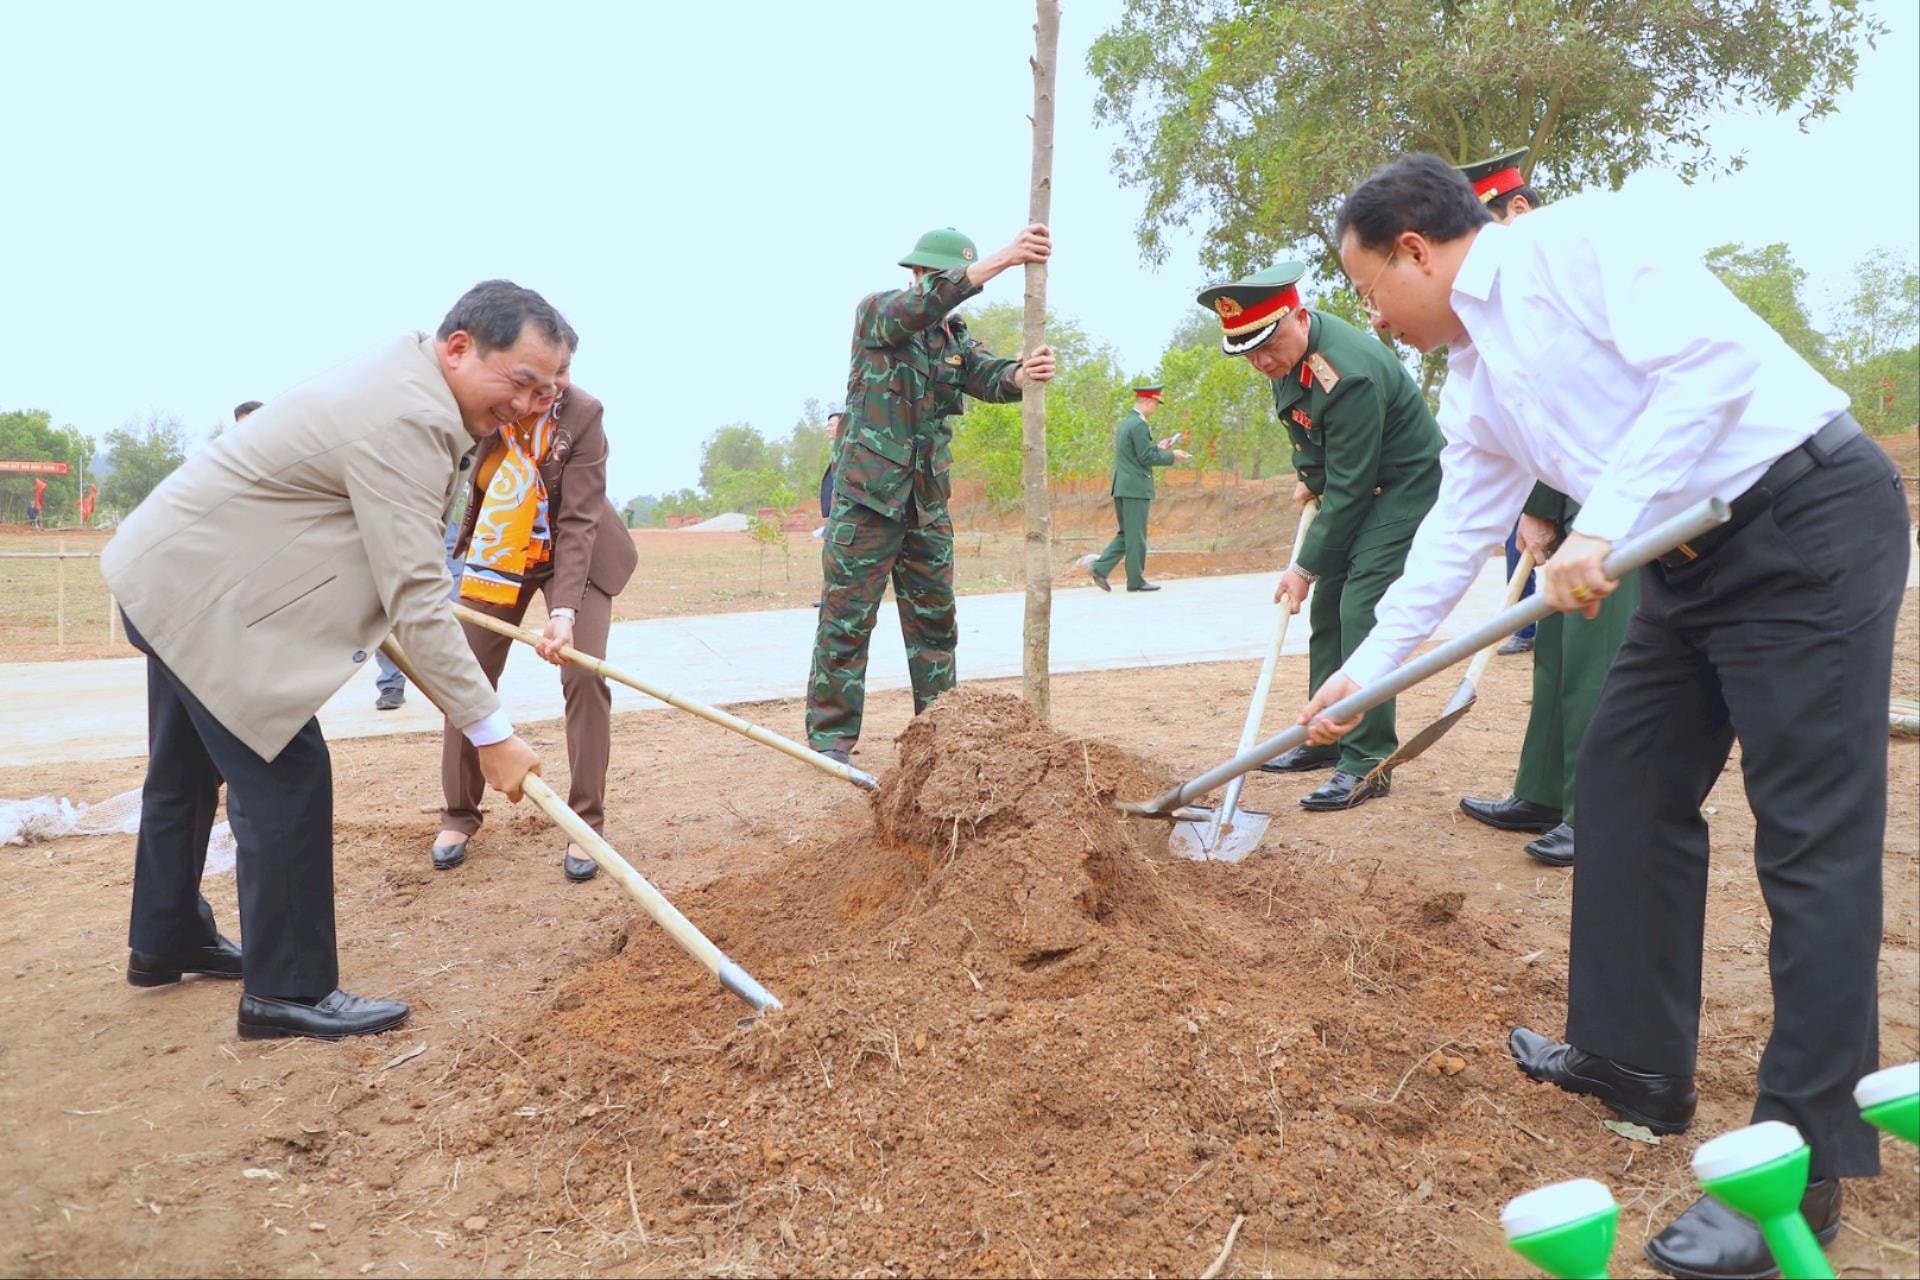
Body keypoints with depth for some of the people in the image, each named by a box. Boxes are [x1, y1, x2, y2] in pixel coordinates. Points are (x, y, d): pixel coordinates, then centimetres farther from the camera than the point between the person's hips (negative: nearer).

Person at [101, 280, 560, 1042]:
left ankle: (166, 943, 40)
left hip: (175, 568, 11)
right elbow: (416, 599, -32)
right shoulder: (406, 419, -29)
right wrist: (490, 732, -29)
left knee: (187, 771, 22)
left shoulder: (404, 380, 3)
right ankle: (287, 992, 1)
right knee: (286, 776, -9)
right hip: (201, 589, -11)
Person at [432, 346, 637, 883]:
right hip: (495, 553, 2)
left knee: (585, 675, -14)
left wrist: (564, 610, -38)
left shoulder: (583, 415, -26)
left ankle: (586, 824, -1)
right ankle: (458, 816, 21)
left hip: (576, 556, -2)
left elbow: (579, 522, -28)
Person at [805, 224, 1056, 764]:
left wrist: (1020, 374, -31)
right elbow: (921, 305, -24)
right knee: (847, 617, -3)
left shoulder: (956, 337, 13)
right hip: (869, 491, -6)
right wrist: (1000, 260, -35)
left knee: (934, 616, 9)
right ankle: (830, 735, 4)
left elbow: (987, 378, -6)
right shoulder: (876, 311, -2)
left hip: (928, 499, 6)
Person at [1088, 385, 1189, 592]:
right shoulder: (1139, 425, -14)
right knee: (1136, 536, -1)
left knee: (1126, 534, 14)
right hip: (1136, 488, -9)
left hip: (1121, 488, 9)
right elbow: (1147, 458, -17)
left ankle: (1100, 567, 3)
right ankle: (1136, 580, 5)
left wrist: (1157, 447, 19)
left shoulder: (1124, 423, 16)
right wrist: (1172, 456, -5)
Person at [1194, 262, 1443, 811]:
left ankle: (1367, 763, -12)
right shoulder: (1289, 351, -4)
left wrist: (1306, 566, -22)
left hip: (1405, 485, -10)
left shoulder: (1348, 373, -32)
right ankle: (1326, 740, 21)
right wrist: (1309, 475, 6)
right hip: (1353, 482, 10)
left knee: (1362, 610, -17)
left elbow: (1349, 488, -28)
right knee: (1327, 607, 11)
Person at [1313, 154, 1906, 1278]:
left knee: (1814, 840, -7)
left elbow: (1710, 359, -23)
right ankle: (1636, 1060, 25)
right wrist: (1363, 672, 21)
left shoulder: (1575, 242, -11)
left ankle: (1805, 1164, 1)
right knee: (1626, 789, 11)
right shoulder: (1474, 379, 14)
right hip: (1696, 560, 9)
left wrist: (1602, 526, -26)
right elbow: (1456, 533, 19)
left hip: (1813, 520, -9)